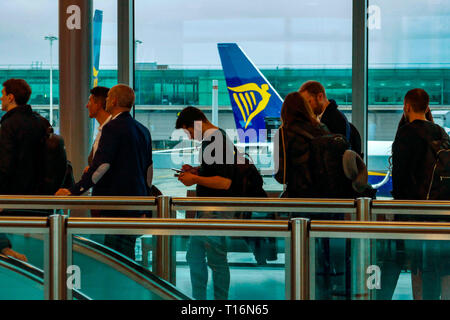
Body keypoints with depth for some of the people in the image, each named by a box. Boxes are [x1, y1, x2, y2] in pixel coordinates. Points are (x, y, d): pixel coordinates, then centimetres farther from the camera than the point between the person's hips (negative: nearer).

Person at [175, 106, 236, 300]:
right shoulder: (209, 139, 12)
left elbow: (224, 181, -25)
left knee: (217, 260, -2)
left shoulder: (218, 141, -20)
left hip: (216, 211, -11)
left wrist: (195, 179, -17)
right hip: (206, 210, 11)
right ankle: (198, 299, 24)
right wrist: (196, 171, 10)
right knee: (194, 256, 16)